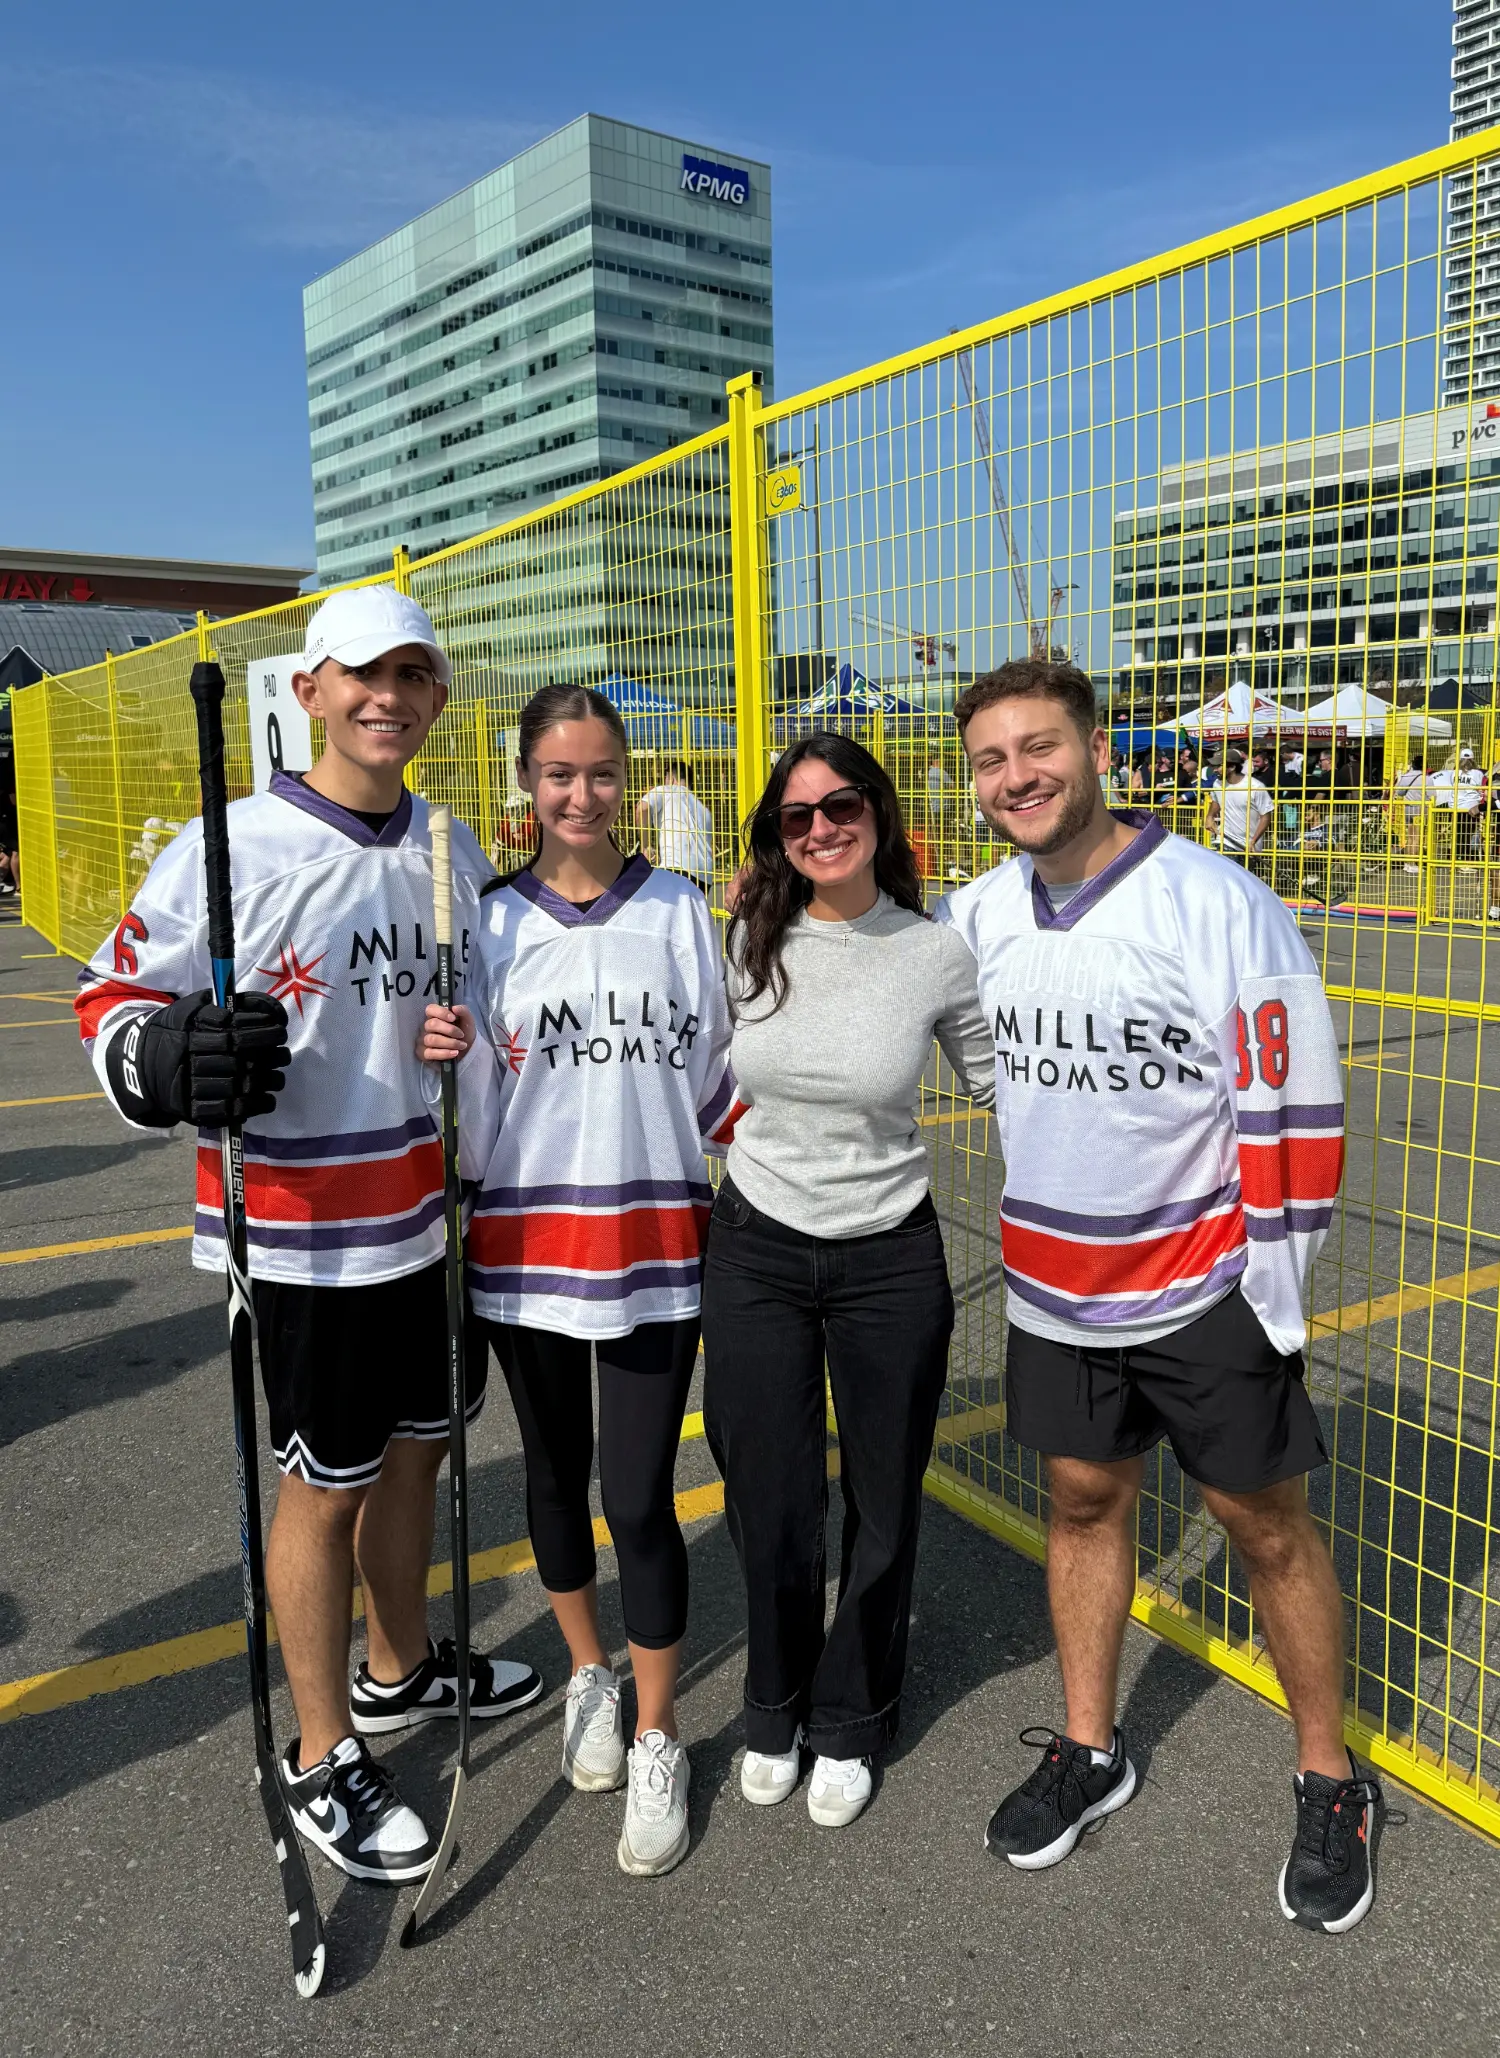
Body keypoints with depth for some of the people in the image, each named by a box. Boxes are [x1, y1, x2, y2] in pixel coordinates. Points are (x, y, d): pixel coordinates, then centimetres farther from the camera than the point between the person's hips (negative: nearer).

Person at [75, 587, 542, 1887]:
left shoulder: (455, 852, 7)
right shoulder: (236, 848, -14)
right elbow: (114, 1001, -11)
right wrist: (173, 1062, -31)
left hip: (431, 1217, 7)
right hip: (304, 1235, -6)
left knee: (416, 1446, 20)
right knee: (327, 1485, 6)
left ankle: (400, 1670, 45)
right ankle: (322, 1759, 28)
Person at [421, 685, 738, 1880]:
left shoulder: (680, 909, 1)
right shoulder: (494, 922, 0)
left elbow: (714, 1070, 9)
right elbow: (475, 1120, -1)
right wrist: (447, 1057, -19)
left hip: (656, 1239, -1)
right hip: (527, 1235, 2)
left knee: (639, 1495, -1)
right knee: (556, 1469, 17)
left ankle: (657, 1740, 19)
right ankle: (589, 1674, 41)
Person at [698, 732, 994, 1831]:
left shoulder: (938, 954, -8)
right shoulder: (747, 941, -4)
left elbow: (1002, 1081, 5)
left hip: (890, 1262, -1)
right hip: (757, 1250, 1)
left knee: (883, 1505, 13)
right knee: (771, 1504, 11)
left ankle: (850, 1723, 39)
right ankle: (775, 1711, 39)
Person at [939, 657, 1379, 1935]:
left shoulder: (1215, 904, -17)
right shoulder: (982, 915, -1)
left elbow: (1293, 1097, -14)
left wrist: (1274, 1281, -12)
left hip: (1204, 1285, -4)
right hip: (1055, 1286, 5)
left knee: (1264, 1522, 9)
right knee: (1085, 1499, 16)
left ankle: (1332, 1783, 30)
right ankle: (1090, 1751, 36)